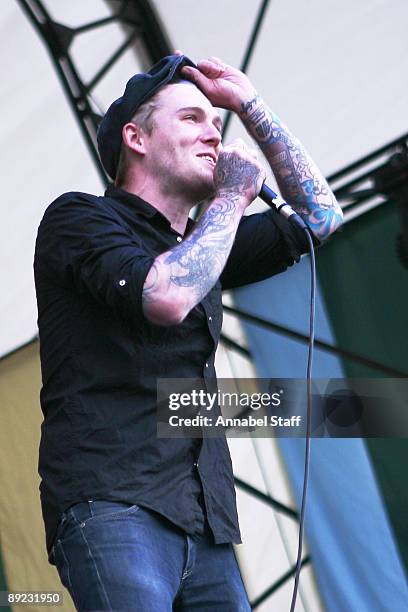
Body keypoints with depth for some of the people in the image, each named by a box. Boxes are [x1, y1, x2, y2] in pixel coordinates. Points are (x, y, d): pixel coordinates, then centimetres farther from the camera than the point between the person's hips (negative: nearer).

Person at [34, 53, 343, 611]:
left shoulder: (200, 248, 26)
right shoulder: (79, 218, 3)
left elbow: (319, 215, 26)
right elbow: (165, 298, -16)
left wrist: (250, 105, 22)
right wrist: (232, 197, -2)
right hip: (112, 504, -7)